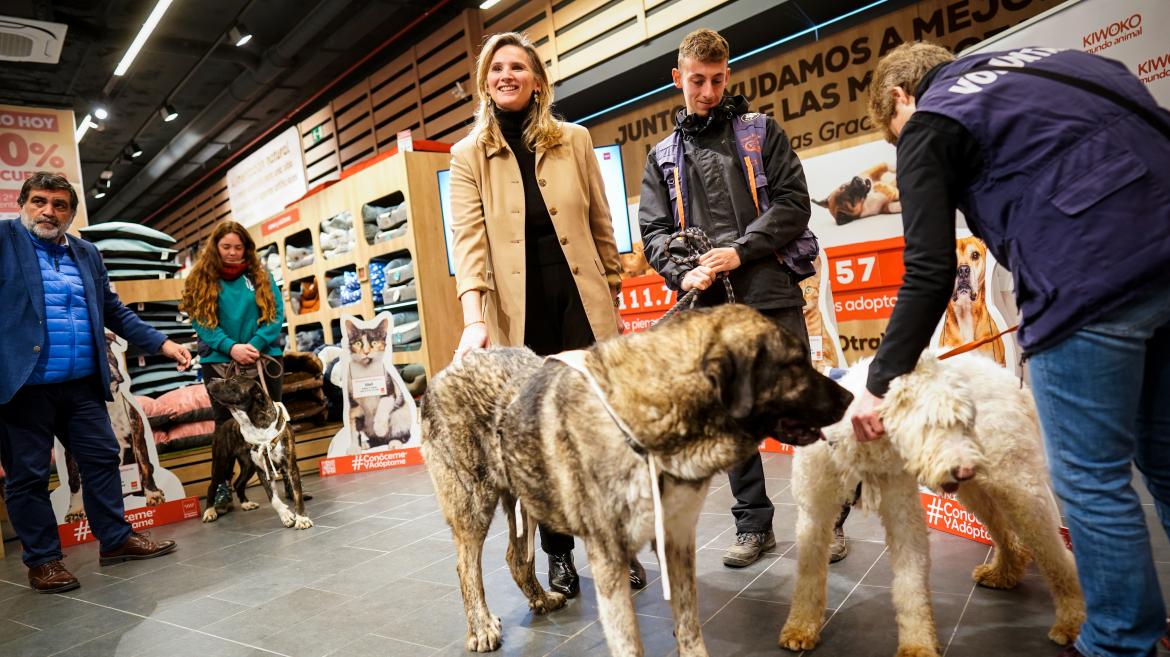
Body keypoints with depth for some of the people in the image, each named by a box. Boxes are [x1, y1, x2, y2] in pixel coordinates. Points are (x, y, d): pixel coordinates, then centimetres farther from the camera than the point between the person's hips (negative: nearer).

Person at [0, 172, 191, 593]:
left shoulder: (87, 254, 15)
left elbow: (113, 311, 17)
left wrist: (161, 343, 10)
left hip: (82, 384, 5)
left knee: (102, 460, 9)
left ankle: (116, 539, 21)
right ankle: (42, 559, 17)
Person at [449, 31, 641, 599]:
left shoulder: (574, 141, 8)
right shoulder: (469, 155, 5)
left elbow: (602, 227, 11)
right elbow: (469, 240, -6)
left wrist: (614, 301, 10)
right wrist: (474, 319, -19)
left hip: (581, 303, 1)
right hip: (519, 314, 0)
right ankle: (559, 554, 23)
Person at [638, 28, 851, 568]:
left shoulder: (761, 130, 9)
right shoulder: (663, 156, 16)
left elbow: (793, 203, -1)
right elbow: (654, 231, 8)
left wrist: (739, 251, -14)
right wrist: (683, 274, -12)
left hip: (772, 297, -2)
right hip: (710, 307, 3)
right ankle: (754, 525, 21)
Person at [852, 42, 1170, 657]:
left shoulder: (928, 125, 5)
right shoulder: (1041, 61, 26)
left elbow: (929, 276, -3)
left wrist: (879, 383, 5)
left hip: (1093, 278, -8)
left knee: (1091, 479, 5)